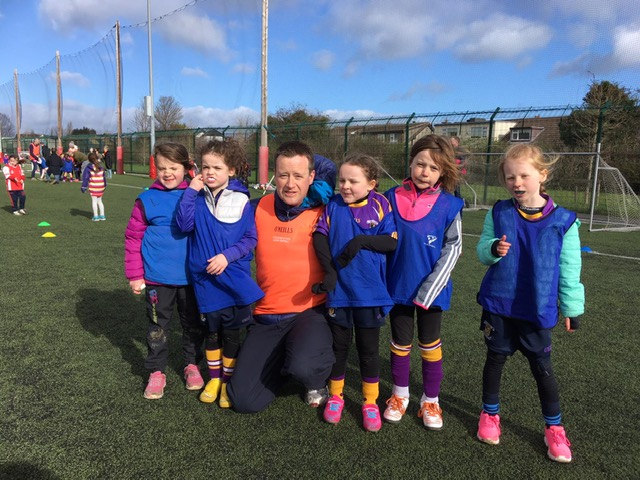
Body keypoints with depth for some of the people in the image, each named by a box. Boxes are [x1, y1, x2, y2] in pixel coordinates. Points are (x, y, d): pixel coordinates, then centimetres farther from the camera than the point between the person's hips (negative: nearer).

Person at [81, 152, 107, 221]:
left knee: (94, 201, 2)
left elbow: (85, 178, -8)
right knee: (99, 201, 15)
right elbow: (103, 177, 15)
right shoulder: (101, 167, 7)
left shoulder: (88, 168, -7)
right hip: (101, 187, 4)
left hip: (93, 187, -4)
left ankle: (96, 216, 2)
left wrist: (84, 187, -5)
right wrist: (105, 185, 24)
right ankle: (102, 215, 15)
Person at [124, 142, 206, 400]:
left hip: (191, 276, 1)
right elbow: (133, 238, -2)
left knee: (193, 323, 15)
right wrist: (135, 275, -3)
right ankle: (156, 372, 28)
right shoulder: (147, 199, -5)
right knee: (157, 326, 12)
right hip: (157, 278, -1)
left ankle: (192, 364, 35)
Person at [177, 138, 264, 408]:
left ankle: (228, 381, 28)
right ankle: (214, 378, 33)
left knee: (231, 332, 8)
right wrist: (191, 192, -15)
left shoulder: (241, 201, -6)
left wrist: (227, 255, -17)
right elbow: (185, 225, -13)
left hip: (234, 277, -2)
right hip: (205, 278, 2)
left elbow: (250, 238, -5)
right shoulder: (197, 198, 1)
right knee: (212, 330, 14)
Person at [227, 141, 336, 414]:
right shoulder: (260, 207, 2)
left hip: (310, 311, -3)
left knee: (304, 367, -34)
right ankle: (282, 361, 28)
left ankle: (317, 381, 7)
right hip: (266, 316, 4)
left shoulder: (322, 211, -9)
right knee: (244, 401, -3)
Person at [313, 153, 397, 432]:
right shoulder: (333, 205, 0)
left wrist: (362, 241, -20)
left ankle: (370, 403, 29)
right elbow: (320, 237, -6)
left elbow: (392, 242, -8)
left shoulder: (380, 205, -4)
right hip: (339, 290, 1)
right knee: (339, 346, 16)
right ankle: (335, 396, 35)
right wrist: (329, 270, -16)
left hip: (370, 293, -1)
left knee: (369, 349, 12)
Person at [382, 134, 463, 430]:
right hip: (398, 285, 2)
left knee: (430, 345, 13)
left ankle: (430, 401, 30)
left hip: (431, 289, -1)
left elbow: (453, 248, -7)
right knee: (400, 343, 15)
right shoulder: (392, 198, -5)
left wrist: (430, 288, -13)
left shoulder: (449, 205, -9)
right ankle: (399, 394, 34)